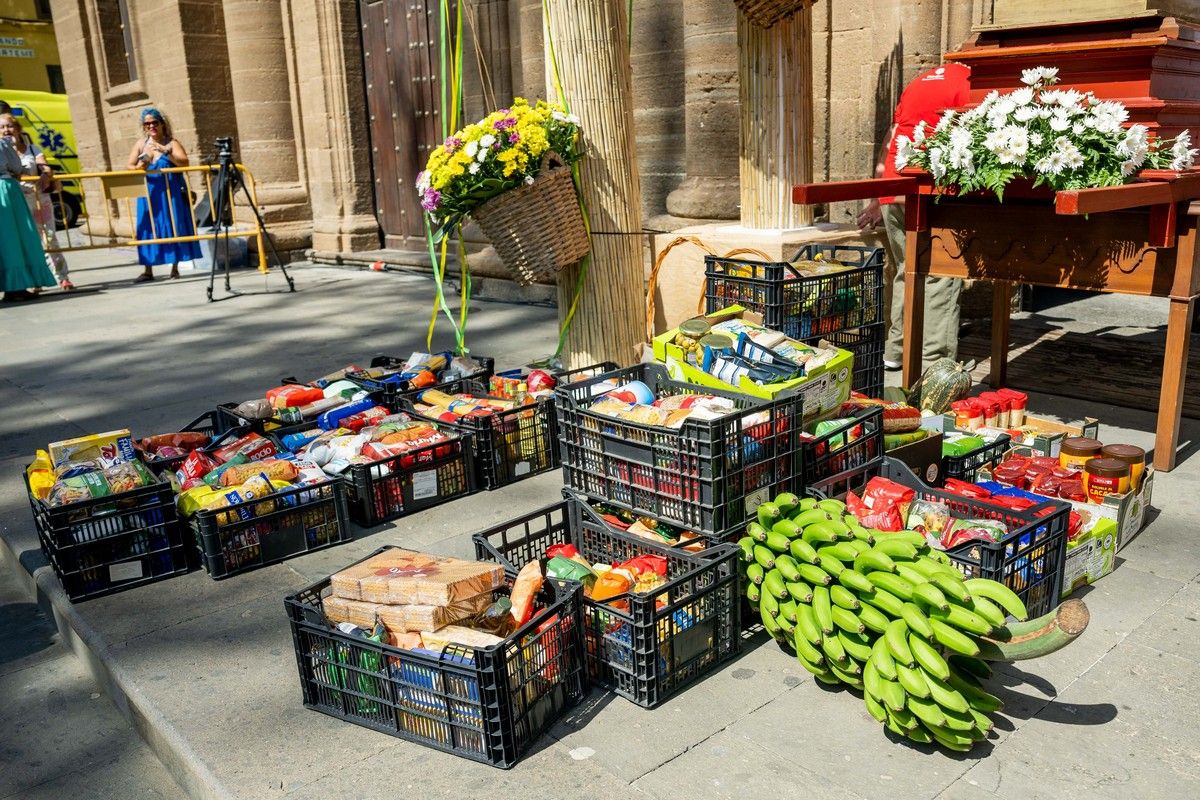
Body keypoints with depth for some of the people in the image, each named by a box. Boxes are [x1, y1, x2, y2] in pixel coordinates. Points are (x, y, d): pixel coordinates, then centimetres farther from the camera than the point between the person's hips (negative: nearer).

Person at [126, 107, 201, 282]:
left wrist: (165, 152, -25)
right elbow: (130, 166, 8)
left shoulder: (171, 143, 0)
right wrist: (138, 168, -14)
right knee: (148, 229, 2)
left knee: (173, 227, 0)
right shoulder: (141, 144, 10)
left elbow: (185, 162, -15)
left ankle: (175, 267, 11)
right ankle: (147, 270, 5)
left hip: (171, 193, -3)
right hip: (149, 194, 3)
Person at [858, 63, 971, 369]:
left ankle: (896, 350, 20)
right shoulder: (966, 84, -2)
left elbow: (889, 141, 23)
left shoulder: (920, 80, 22)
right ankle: (934, 360, -5)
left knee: (905, 272, 16)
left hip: (891, 192, 8)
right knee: (940, 276, -3)